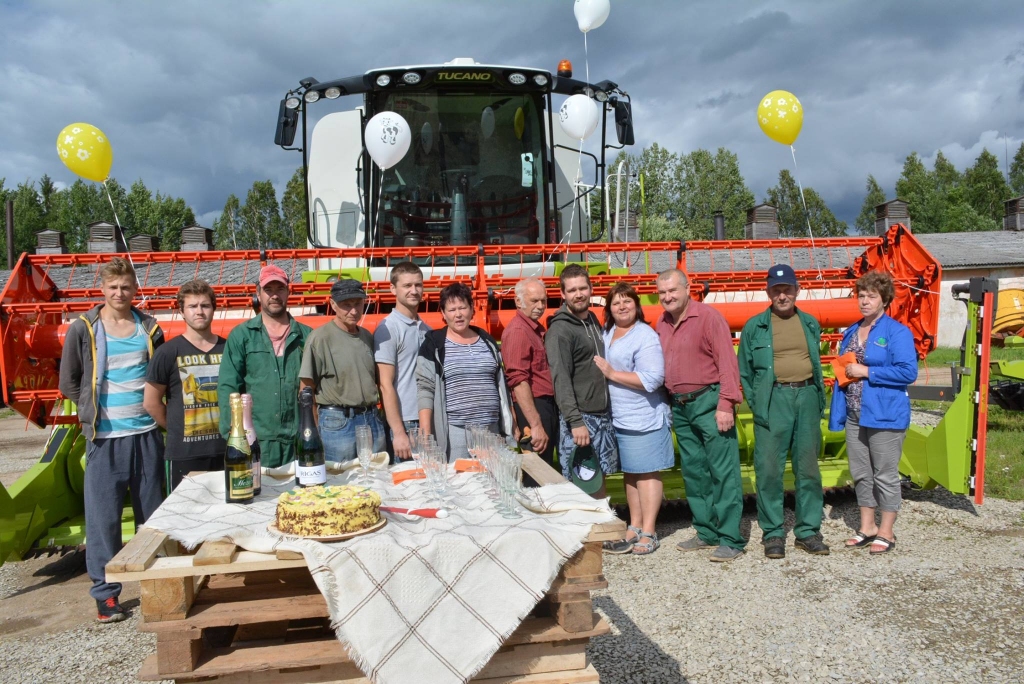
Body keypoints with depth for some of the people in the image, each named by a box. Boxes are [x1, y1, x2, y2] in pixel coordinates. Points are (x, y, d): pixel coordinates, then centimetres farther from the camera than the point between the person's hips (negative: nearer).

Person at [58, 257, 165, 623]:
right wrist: (97, 411, 1)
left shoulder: (149, 328, 6)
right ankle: (105, 594, 13)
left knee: (152, 514, 11)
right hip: (105, 438, -2)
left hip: (147, 434, 3)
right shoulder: (83, 329, -1)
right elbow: (68, 382, 4)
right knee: (103, 517, 1)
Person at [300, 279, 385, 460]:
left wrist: (375, 414, 9)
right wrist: (314, 431, -10)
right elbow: (306, 390, -7)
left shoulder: (367, 336, 11)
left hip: (373, 420, 6)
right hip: (338, 423, -6)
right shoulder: (319, 338, -8)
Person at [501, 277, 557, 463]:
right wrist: (535, 425, -27)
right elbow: (518, 381, -23)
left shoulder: (537, 328, 15)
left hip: (547, 406, 10)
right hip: (532, 408, -10)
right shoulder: (518, 331, -15)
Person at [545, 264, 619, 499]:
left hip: (603, 415, 7)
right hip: (580, 418, -7)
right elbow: (561, 380, -18)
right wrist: (576, 421, -23)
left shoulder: (594, 321, 12)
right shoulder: (559, 330, -12)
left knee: (600, 477, 15)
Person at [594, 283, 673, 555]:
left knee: (646, 472, 0)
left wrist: (612, 373, -19)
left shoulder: (645, 336, -12)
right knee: (630, 472, 14)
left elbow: (652, 379, -20)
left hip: (643, 418, -7)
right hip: (617, 418, 7)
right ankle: (634, 527, 25)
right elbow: (598, 365, 26)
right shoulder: (606, 332, 11)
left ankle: (648, 532, 9)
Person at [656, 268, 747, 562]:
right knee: (693, 471, 13)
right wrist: (668, 403, 11)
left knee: (723, 471, -4)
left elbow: (727, 362, -12)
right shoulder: (662, 324, 11)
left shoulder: (708, 317, -9)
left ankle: (731, 539, 2)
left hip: (708, 401, -7)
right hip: (680, 406, 7)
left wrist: (725, 405, -17)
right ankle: (707, 532, 24)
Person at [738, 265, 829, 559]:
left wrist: (818, 398, 10)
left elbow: (817, 363, 18)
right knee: (769, 468, -2)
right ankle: (773, 533, 9)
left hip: (807, 397, 3)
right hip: (773, 400, -3)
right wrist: (756, 403, 1)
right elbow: (745, 371, 6)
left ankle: (808, 531, 18)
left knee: (808, 467, 7)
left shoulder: (810, 324, 12)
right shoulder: (755, 326, 3)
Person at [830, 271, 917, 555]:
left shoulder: (897, 332, -9)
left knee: (885, 475, 3)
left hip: (884, 415, -7)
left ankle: (886, 532, 15)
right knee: (860, 473, 14)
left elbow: (908, 372, -18)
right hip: (854, 415, 7)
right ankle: (867, 527, 27)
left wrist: (866, 372, -18)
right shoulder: (851, 332, 12)